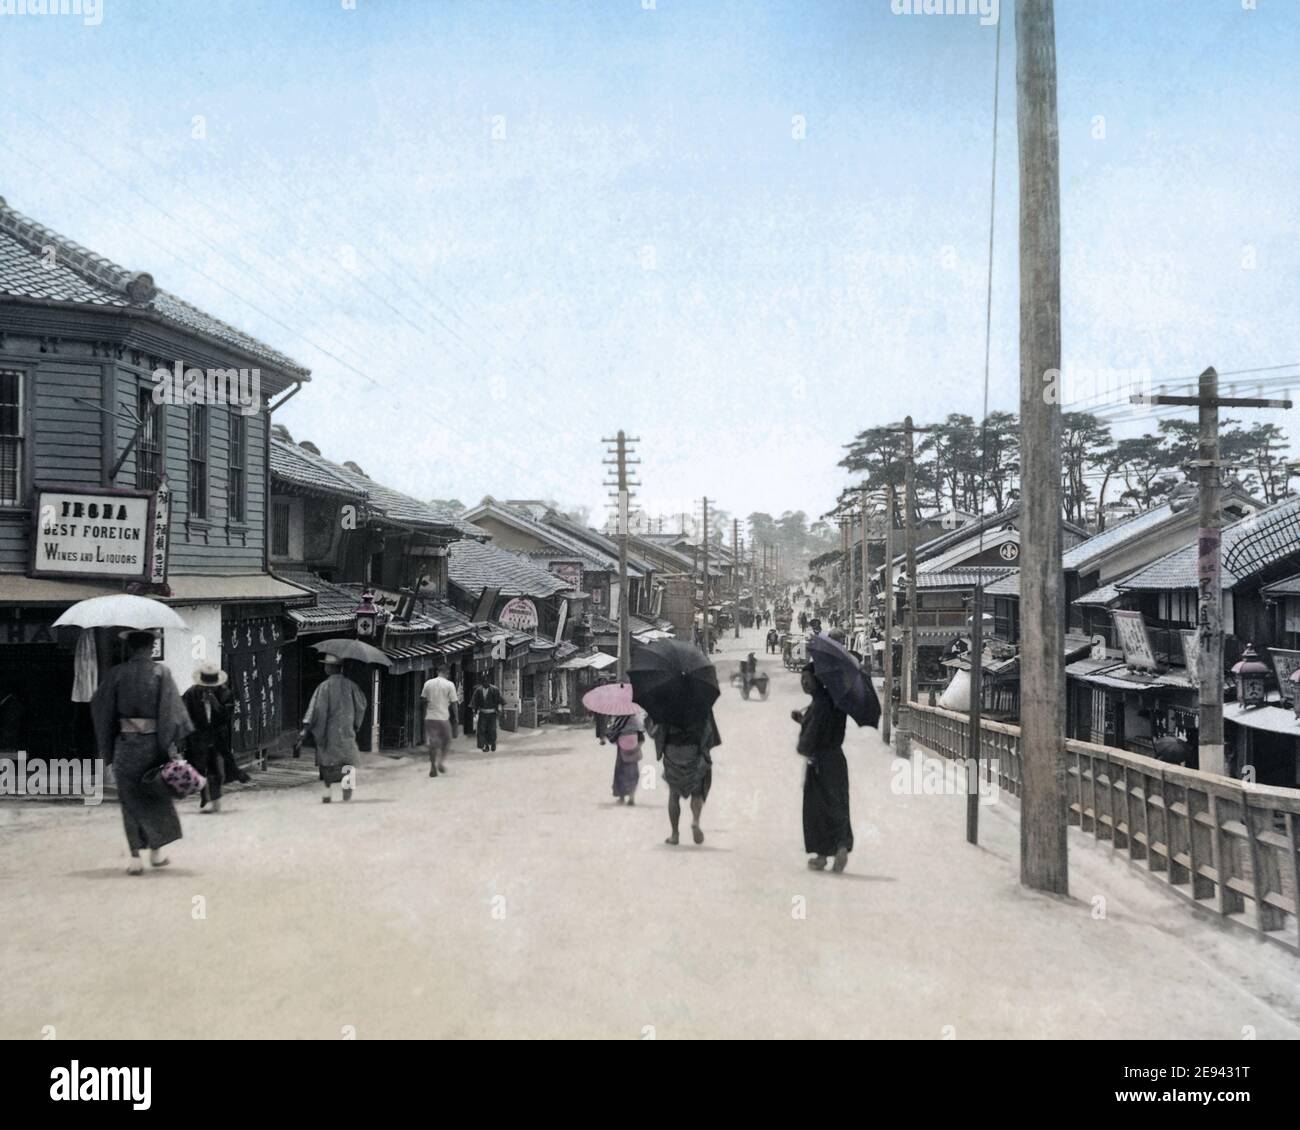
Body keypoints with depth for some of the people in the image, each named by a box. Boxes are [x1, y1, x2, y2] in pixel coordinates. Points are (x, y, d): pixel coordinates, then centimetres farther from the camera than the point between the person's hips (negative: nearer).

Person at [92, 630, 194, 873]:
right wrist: (172, 744, -9)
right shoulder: (161, 673, -5)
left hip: (126, 744, 1)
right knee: (157, 796, 15)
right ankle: (156, 851, 18)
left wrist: (107, 748, 11)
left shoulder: (117, 674, -1)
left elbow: (100, 708, 2)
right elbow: (171, 709, -11)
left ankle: (135, 857, 4)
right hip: (153, 743, -1)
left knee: (130, 800, 8)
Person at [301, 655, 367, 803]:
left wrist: (306, 728, -13)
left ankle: (328, 793, 9)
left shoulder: (324, 687, -8)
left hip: (327, 731, -1)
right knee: (349, 759, 11)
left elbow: (315, 708, -13)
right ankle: (347, 778, -18)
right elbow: (362, 704, 7)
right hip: (346, 730, 1)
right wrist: (356, 724, 20)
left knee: (326, 760, 10)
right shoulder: (350, 685, 0)